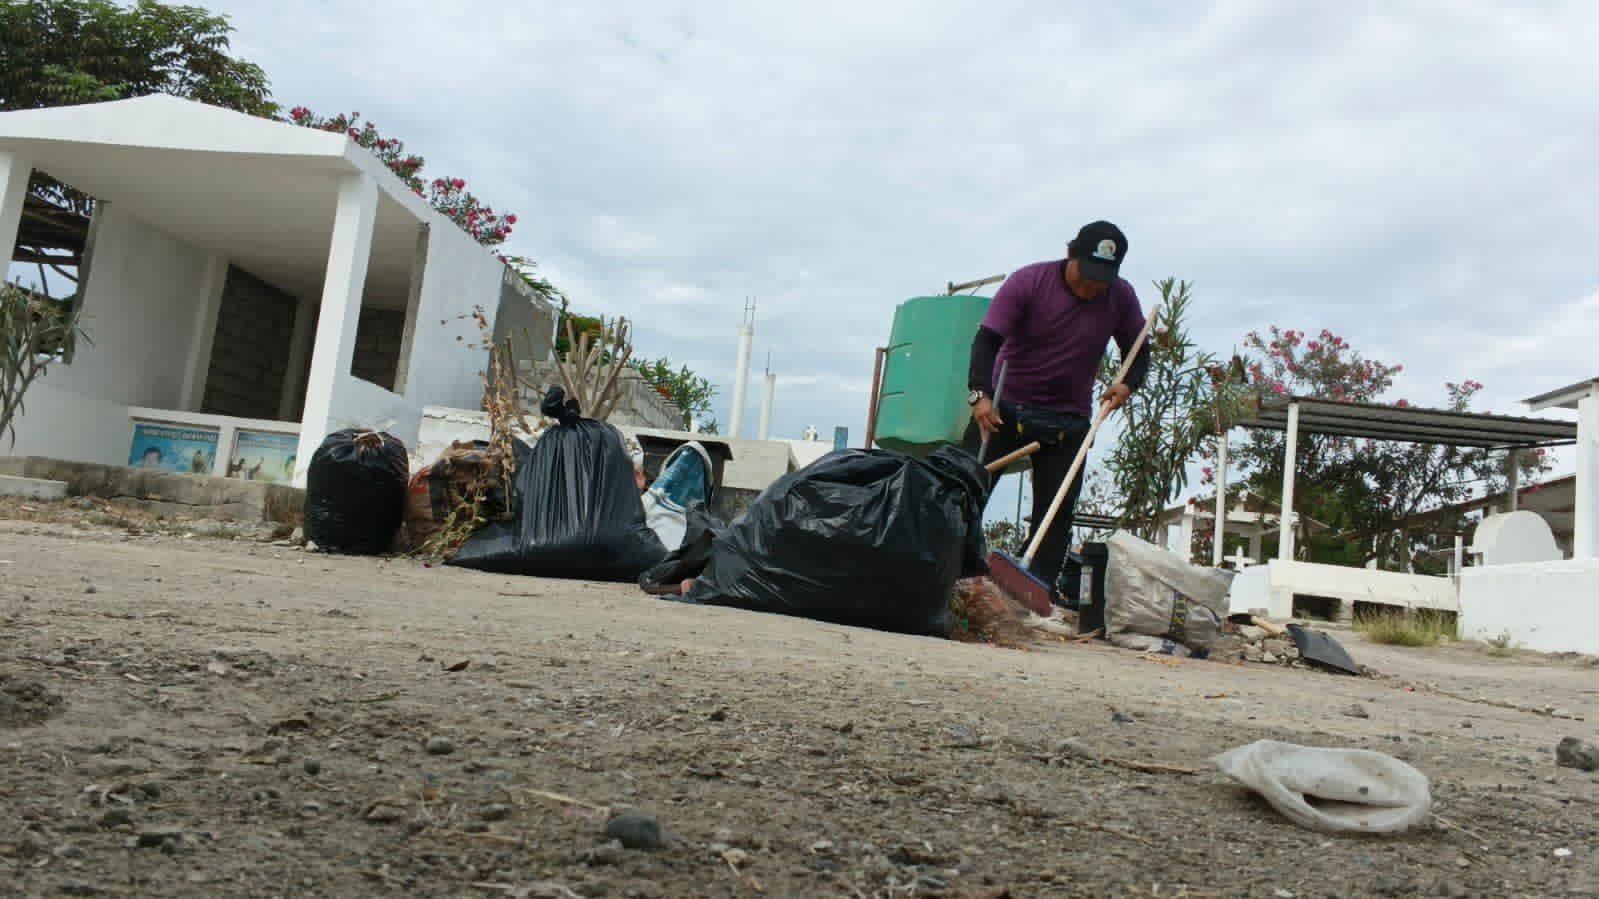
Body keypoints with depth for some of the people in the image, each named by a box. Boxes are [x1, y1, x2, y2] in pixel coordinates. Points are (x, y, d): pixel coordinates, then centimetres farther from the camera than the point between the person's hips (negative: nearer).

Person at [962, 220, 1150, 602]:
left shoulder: (1122, 297, -3)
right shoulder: (1028, 281, -14)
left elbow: (1138, 354, 8)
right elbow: (987, 340, -19)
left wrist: (1128, 384, -16)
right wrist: (980, 394, -35)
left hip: (1069, 419, 3)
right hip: (1006, 405, -2)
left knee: (1057, 511, 1)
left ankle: (1042, 591, 7)